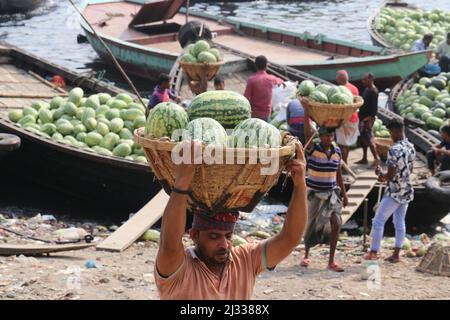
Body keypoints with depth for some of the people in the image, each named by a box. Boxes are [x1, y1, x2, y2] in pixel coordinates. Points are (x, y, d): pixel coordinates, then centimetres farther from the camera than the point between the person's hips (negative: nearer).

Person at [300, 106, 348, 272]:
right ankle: (306, 255, 33)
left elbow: (338, 174, 11)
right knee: (311, 226, 9)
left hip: (331, 194, 3)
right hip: (314, 194, -3)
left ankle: (331, 261, -5)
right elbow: (307, 133, -26)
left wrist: (344, 194, 12)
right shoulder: (313, 149, -10)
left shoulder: (337, 151, 1)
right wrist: (306, 111, -34)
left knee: (336, 223, -12)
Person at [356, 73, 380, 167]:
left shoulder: (373, 92, -19)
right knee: (362, 138, 15)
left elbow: (374, 108, -22)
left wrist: (370, 119, -24)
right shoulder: (367, 89, 9)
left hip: (368, 119, -10)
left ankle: (376, 159, -4)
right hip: (363, 118, 10)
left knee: (368, 139, -8)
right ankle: (364, 159, 23)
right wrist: (360, 113, 18)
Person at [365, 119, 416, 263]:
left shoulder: (394, 150, -23)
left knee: (378, 222, 3)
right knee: (400, 222, 14)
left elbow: (390, 176, -24)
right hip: (407, 191, 8)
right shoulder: (411, 148, 3)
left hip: (394, 193, -8)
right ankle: (396, 254, 18)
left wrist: (380, 174, -3)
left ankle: (374, 252, 7)